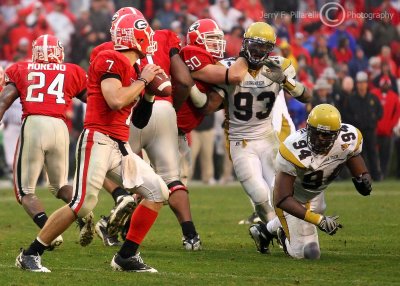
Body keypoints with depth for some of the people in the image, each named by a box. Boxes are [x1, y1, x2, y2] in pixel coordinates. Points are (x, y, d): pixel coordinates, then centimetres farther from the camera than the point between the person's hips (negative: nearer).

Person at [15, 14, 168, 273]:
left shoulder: (132, 69, 18)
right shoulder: (111, 60, -9)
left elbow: (139, 118, 23)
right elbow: (116, 100, -24)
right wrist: (143, 80, -10)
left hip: (120, 146, 10)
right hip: (98, 140, -10)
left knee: (158, 193, 6)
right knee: (83, 204, -16)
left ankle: (127, 256, 10)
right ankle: (30, 255, -4)